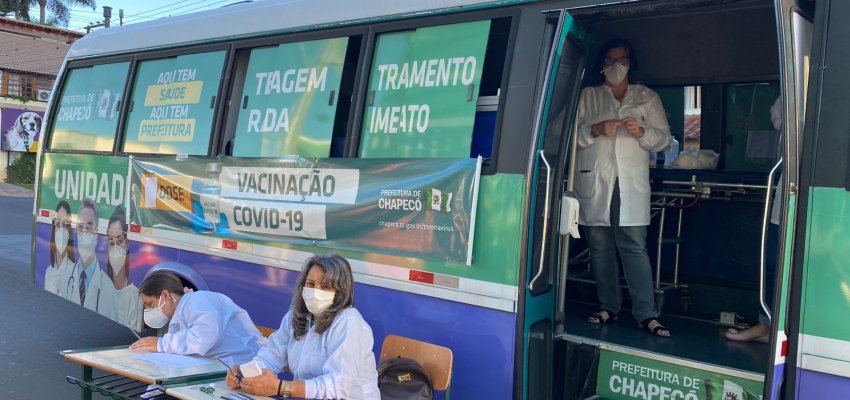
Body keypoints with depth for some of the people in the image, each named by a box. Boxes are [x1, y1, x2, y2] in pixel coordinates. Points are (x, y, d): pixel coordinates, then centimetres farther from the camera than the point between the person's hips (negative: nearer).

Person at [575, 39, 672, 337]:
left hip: (631, 182, -1)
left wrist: (641, 132, -10)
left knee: (634, 247, -8)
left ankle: (646, 314, -7)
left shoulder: (648, 97, 16)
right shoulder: (587, 96, 16)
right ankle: (608, 307, 13)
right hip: (594, 182, 1)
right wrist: (595, 130, -12)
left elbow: (663, 137, 10)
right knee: (600, 247, 3)